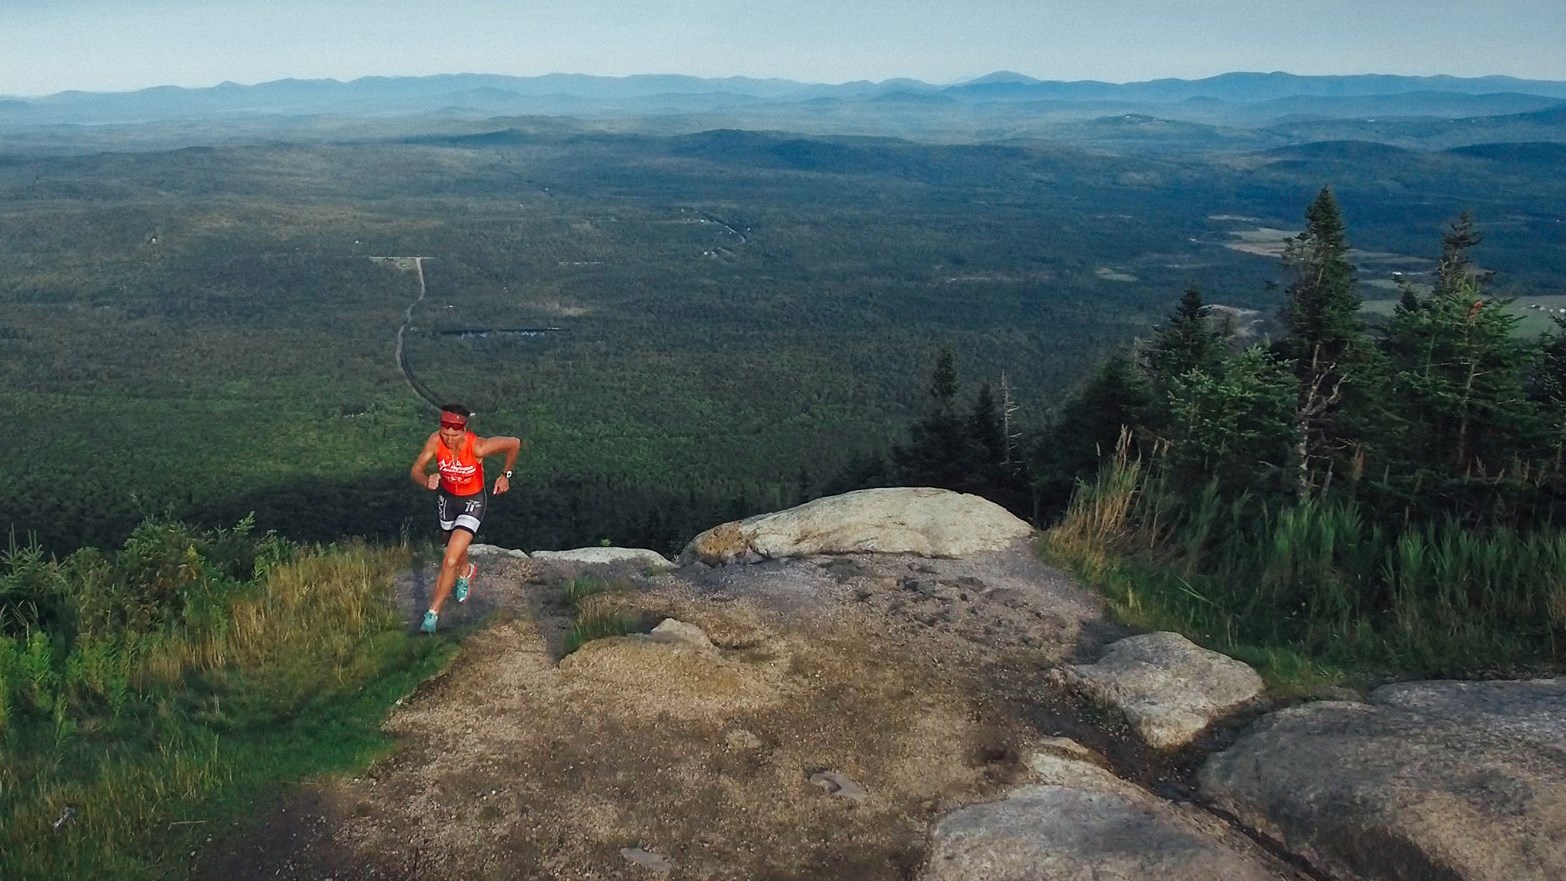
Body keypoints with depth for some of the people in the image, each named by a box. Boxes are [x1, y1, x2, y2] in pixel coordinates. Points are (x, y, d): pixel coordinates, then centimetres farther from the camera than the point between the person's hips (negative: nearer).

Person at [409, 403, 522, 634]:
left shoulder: (478, 447, -33)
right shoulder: (435, 441, -25)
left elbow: (515, 443, -18)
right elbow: (415, 471, -23)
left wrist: (506, 474, -9)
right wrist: (427, 481, -45)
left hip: (472, 502, -4)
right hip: (447, 498, 4)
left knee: (450, 560, -15)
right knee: (455, 547, 29)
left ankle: (433, 612, 2)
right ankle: (466, 571, 64)